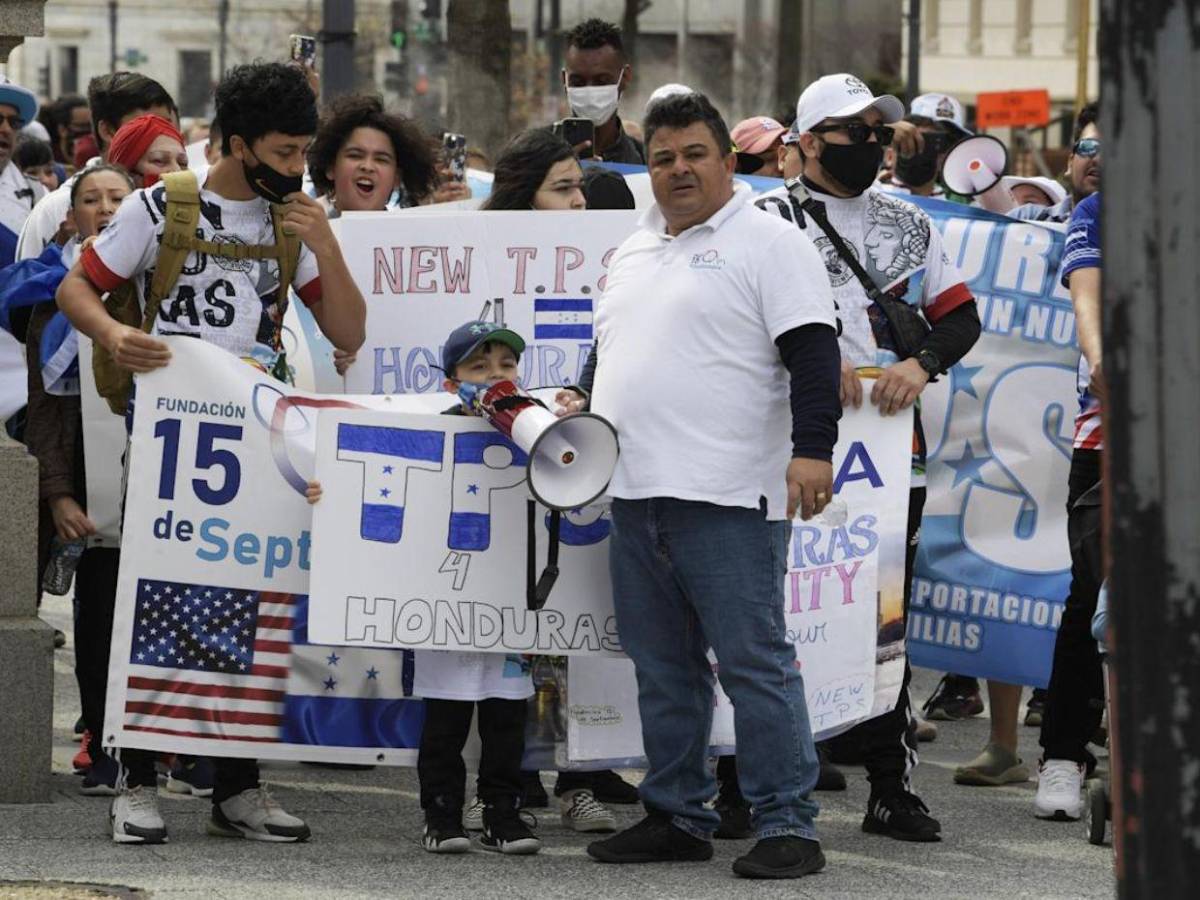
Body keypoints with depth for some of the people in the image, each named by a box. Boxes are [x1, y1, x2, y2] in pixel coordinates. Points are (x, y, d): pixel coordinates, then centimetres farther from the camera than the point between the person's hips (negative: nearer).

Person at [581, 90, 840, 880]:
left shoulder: (768, 245, -3)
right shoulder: (633, 252, 20)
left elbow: (812, 352, -12)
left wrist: (812, 448, -22)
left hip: (729, 497, -8)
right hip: (635, 492, 8)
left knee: (754, 662, -8)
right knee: (663, 668, 12)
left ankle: (787, 826, -6)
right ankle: (677, 818, 20)